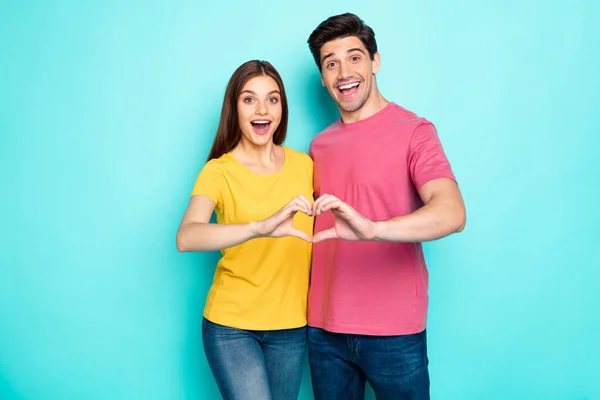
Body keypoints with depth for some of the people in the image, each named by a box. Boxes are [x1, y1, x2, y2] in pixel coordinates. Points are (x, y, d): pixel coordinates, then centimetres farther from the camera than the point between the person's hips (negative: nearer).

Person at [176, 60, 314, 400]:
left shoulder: (304, 165, -1)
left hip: (291, 325, 4)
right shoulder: (218, 172, -12)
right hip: (231, 324, -3)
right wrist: (260, 227, -44)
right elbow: (186, 237, -30)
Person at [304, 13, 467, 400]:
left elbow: (452, 213, -23)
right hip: (324, 329, 5)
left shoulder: (414, 131, -8)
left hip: (394, 331, -4)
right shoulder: (319, 145, 8)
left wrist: (373, 229, -38)